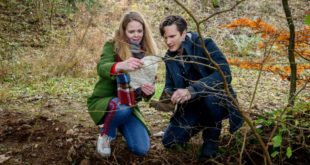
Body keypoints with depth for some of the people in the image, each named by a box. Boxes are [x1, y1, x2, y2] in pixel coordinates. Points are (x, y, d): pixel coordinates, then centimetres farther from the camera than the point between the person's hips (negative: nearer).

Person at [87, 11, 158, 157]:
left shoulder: (147, 53, -1)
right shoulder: (112, 46, -12)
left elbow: (147, 83, -1)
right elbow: (101, 68, -32)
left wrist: (148, 90, -28)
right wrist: (121, 66, -55)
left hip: (129, 106, 4)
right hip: (103, 101, -4)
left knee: (141, 149, -11)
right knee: (121, 108, -38)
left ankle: (119, 125, 20)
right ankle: (105, 134, -4)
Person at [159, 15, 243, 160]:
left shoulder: (205, 45, -21)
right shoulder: (170, 57, -1)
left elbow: (225, 74, -34)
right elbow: (170, 85, 5)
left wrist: (191, 90, -45)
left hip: (218, 100, -6)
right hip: (193, 105, 6)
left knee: (209, 93, -40)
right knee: (169, 142, -6)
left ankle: (212, 139, -14)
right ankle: (203, 122, 21)